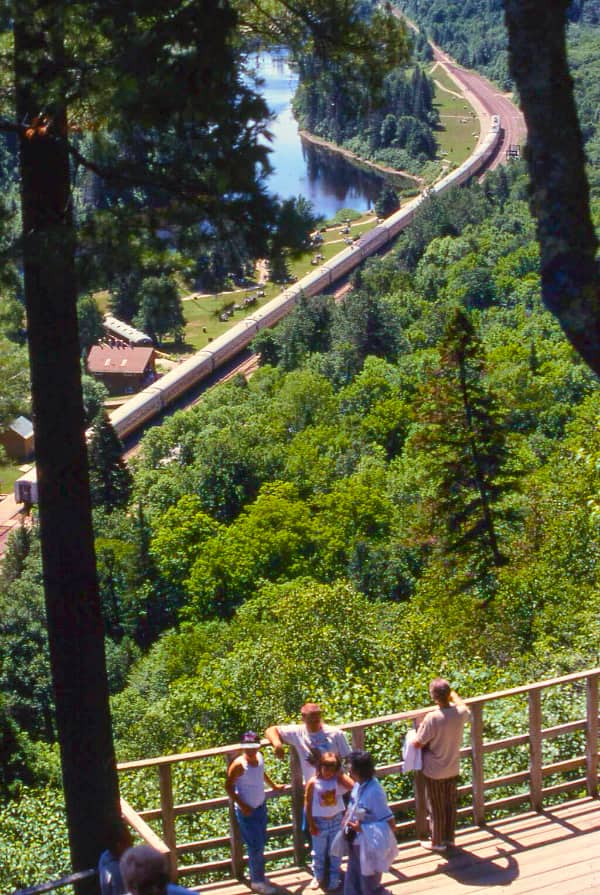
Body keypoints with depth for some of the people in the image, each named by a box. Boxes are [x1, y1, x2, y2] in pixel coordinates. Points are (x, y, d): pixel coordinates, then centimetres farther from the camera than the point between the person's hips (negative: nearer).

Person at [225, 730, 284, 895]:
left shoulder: (259, 758, -7)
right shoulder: (238, 765, -26)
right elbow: (228, 787, -17)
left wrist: (273, 785, 26)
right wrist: (242, 805, -20)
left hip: (261, 807, 7)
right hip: (247, 811, -7)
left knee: (261, 843, 20)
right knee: (256, 847, 3)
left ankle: (256, 874, 38)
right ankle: (257, 881, 20)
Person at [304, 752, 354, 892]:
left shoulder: (338, 780, -12)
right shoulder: (313, 783, -15)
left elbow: (354, 787, -28)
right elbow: (308, 804, -10)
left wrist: (342, 774, -23)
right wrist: (311, 824, -10)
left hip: (336, 820, 1)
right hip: (319, 822, -1)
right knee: (318, 852, 15)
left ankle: (334, 878, 31)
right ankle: (318, 877, 33)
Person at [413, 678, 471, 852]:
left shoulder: (432, 718, -29)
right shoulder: (460, 713, -13)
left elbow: (418, 744, -20)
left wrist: (420, 726, -3)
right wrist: (453, 694, 29)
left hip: (434, 771, -5)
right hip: (453, 769, 5)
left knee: (436, 808, 12)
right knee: (451, 804, 21)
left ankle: (437, 842, 27)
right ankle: (449, 837, 36)